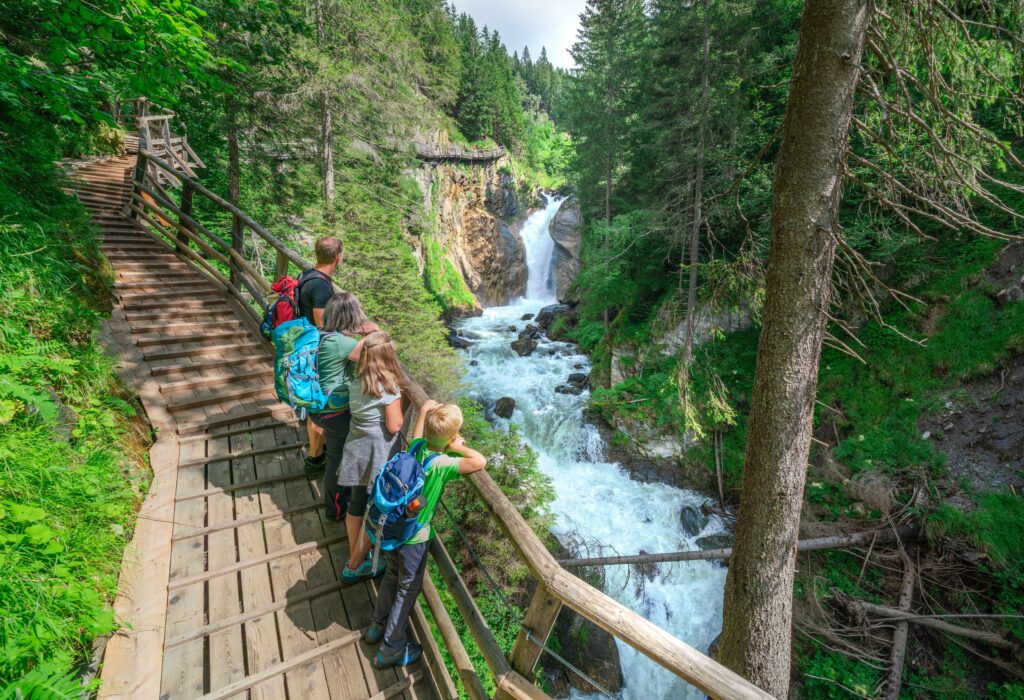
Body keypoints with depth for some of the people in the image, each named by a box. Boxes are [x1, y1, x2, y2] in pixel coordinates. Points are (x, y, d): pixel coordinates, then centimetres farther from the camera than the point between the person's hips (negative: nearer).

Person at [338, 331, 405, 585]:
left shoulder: (356, 381, -1)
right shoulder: (389, 387, -21)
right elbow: (394, 426, -19)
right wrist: (399, 405, -4)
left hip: (356, 449, 7)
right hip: (378, 455, -7)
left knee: (356, 505, 19)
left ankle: (355, 556, 36)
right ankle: (355, 567, 23)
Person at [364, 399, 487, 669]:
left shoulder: (416, 446, -11)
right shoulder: (441, 464, -30)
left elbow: (427, 404, 1)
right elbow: (480, 462, -41)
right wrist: (457, 447, -26)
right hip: (412, 537, -7)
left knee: (392, 576, 28)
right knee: (408, 589, 15)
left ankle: (377, 626, 48)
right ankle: (391, 650, 30)